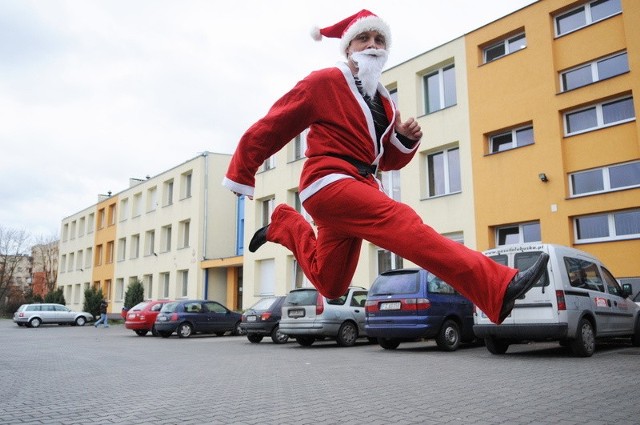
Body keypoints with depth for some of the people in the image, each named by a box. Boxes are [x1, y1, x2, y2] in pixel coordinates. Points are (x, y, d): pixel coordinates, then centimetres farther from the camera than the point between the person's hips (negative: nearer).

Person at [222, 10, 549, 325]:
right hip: (329, 182, -8)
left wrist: (405, 139, -2)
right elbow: (271, 127, 0)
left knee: (329, 284, 11)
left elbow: (386, 160, 21)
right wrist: (240, 177, 4)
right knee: (403, 222, -28)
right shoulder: (323, 82, -2)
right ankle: (498, 288, -36)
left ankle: (284, 225, 29)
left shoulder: (382, 101, 18)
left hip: (358, 185, 8)